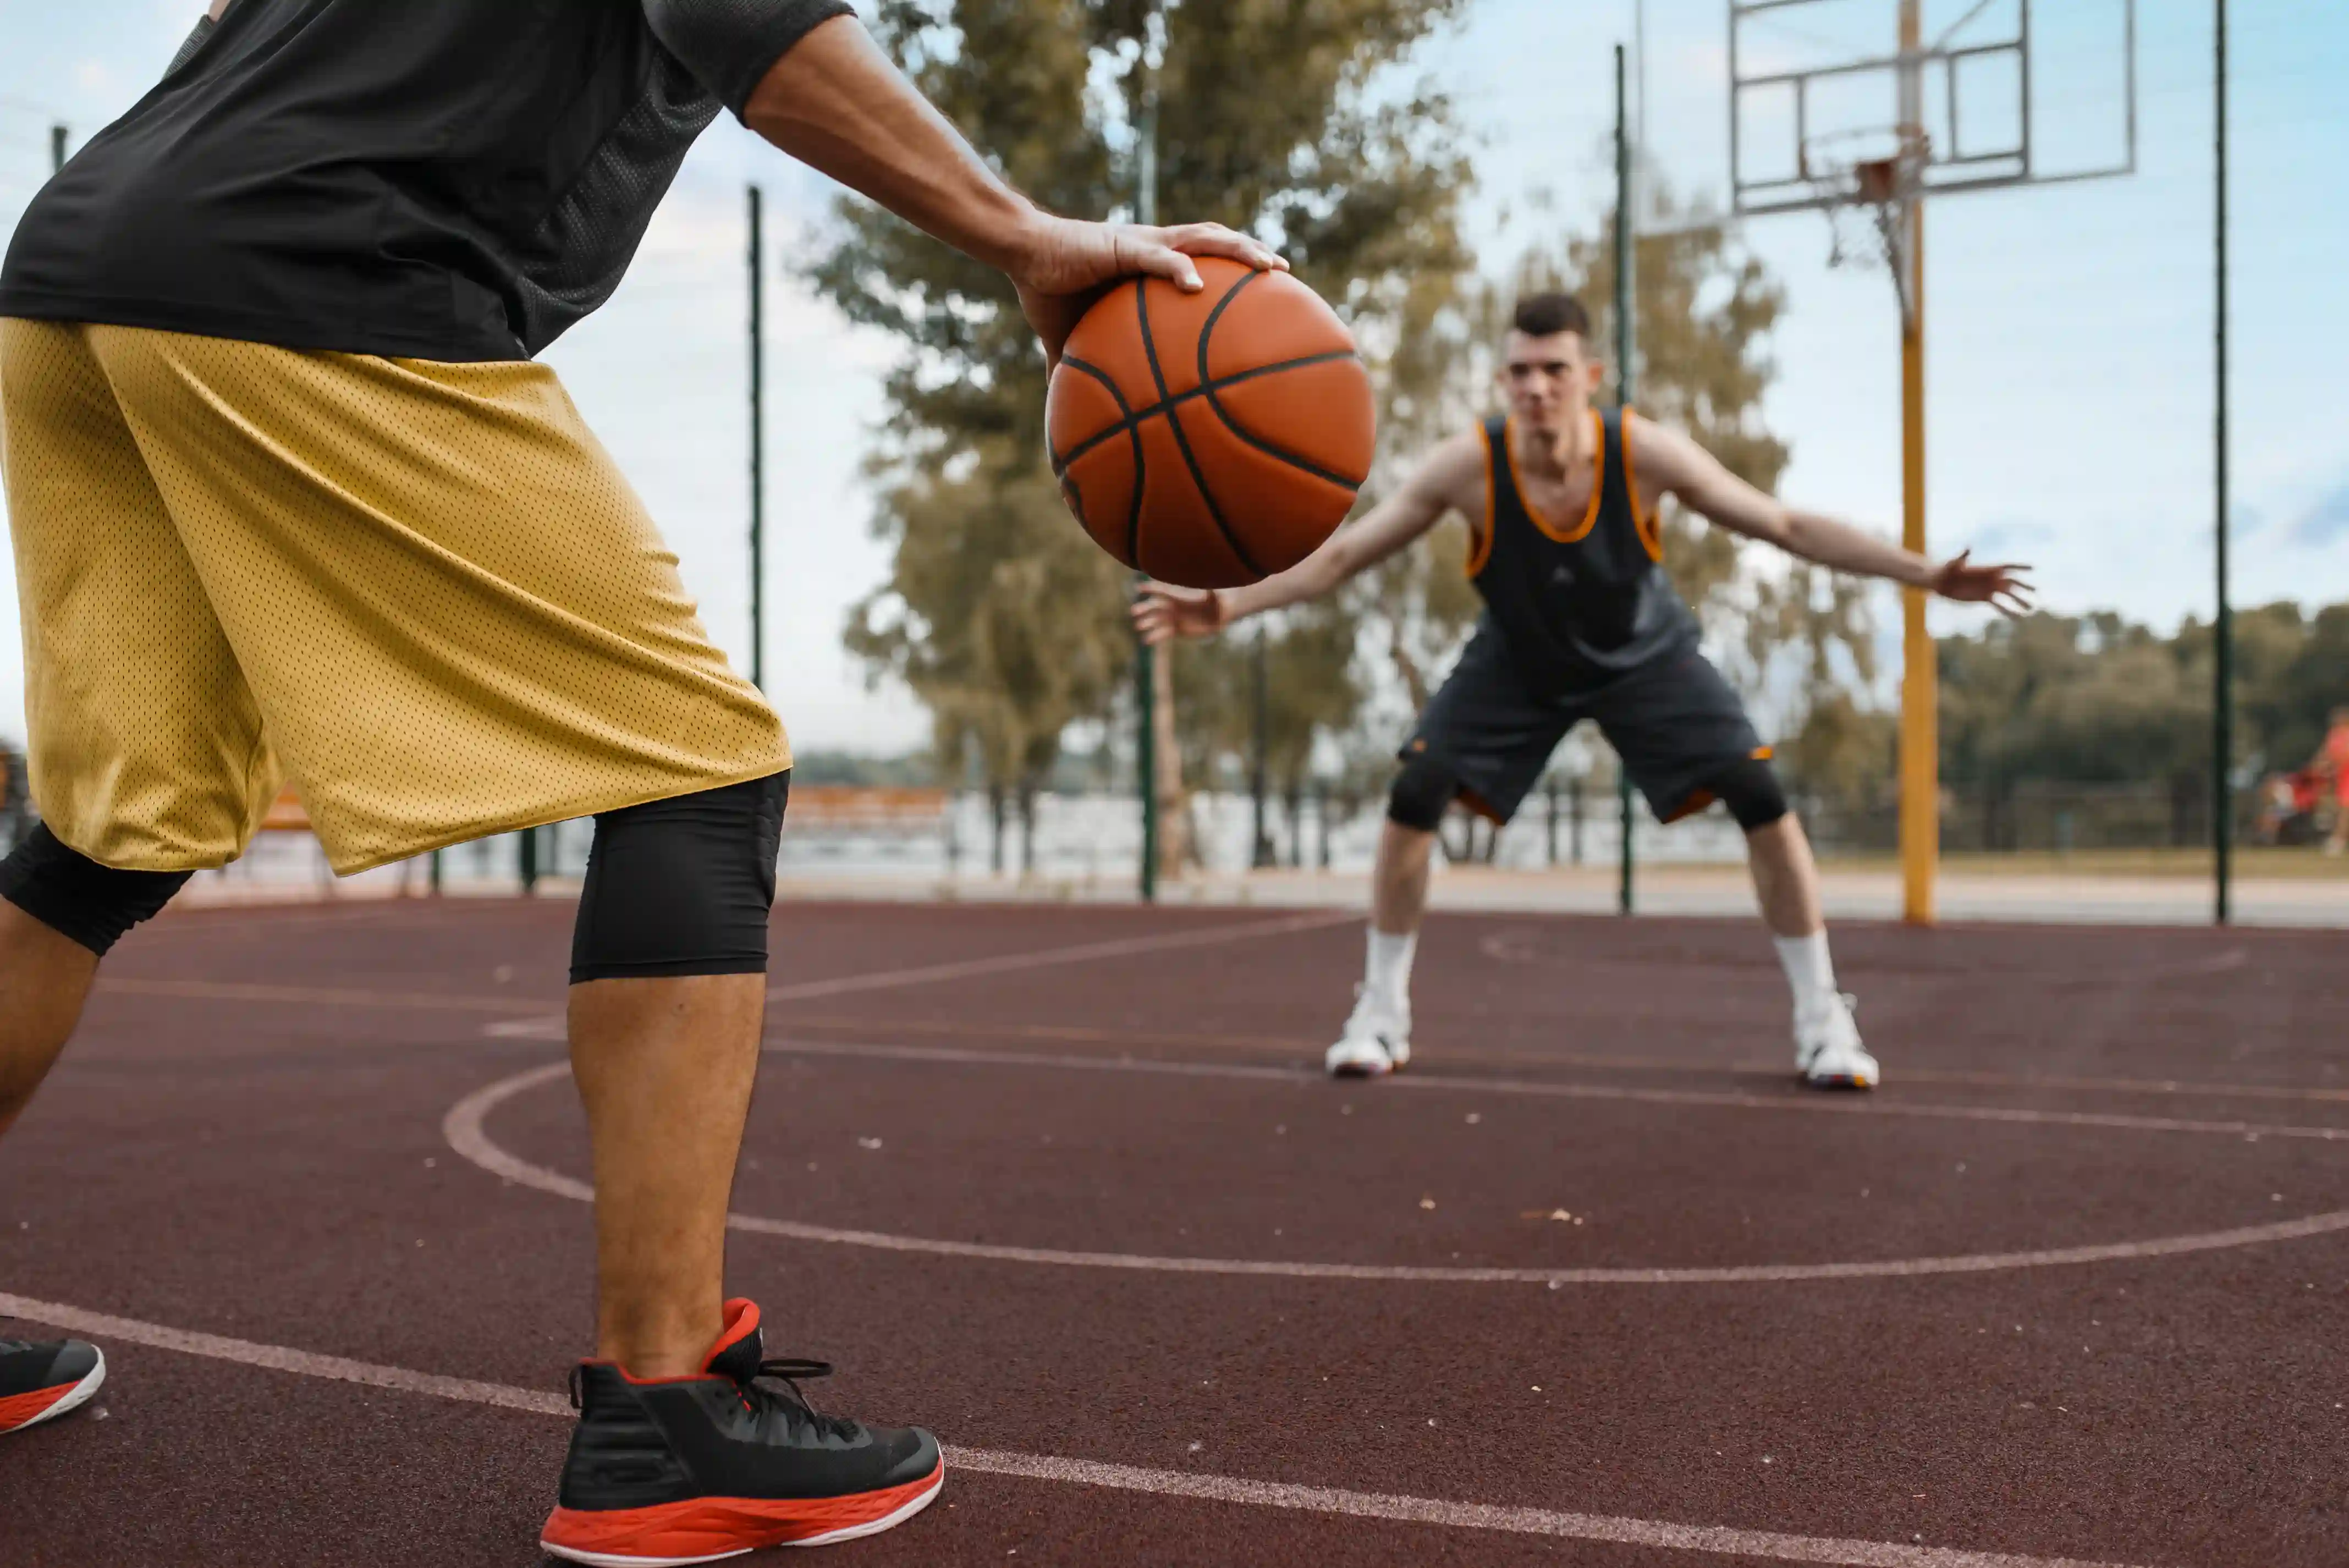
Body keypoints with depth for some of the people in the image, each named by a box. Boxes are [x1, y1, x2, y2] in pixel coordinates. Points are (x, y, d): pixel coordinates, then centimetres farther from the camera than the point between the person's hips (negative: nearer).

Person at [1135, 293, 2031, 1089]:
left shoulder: (1646, 453, -29)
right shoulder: (1469, 466, -29)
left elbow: (1787, 527, -19)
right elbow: (1341, 553, -23)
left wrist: (1921, 573, -25)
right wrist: (1230, 606, -34)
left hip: (1644, 654, 0)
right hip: (1517, 661, 0)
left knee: (1761, 797, -14)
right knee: (1413, 795, -17)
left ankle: (1823, 1022, 2)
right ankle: (1381, 1015, 1)